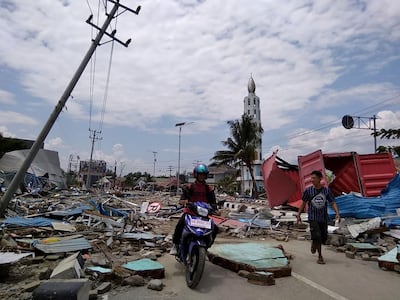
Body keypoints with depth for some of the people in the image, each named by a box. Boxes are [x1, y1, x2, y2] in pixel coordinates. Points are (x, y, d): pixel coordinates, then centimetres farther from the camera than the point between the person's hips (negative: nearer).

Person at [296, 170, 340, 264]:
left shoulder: (327, 190, -3)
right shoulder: (308, 190, -5)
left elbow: (333, 203, -2)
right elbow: (304, 203, 5)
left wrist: (337, 213, -18)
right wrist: (298, 215, 6)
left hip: (323, 218, 2)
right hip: (313, 218, -2)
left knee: (324, 237, 11)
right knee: (317, 236, -11)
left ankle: (314, 244, 43)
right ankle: (320, 256, 8)